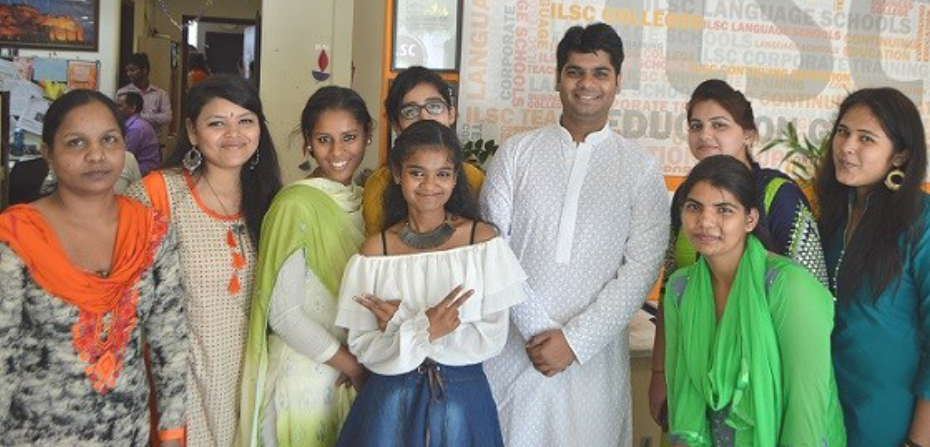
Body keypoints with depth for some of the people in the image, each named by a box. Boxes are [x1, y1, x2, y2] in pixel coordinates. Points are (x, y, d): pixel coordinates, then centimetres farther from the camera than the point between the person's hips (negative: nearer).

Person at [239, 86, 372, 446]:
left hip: (358, 375, 6)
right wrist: (352, 365, -11)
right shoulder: (297, 205, -16)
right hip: (305, 374, -6)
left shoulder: (365, 200, 5)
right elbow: (282, 312, -17)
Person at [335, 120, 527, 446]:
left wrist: (400, 326, -15)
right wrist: (423, 329, -23)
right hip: (391, 403, 0)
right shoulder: (375, 250, -4)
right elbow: (363, 349, -6)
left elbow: (493, 339, -11)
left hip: (463, 399, 0)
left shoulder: (482, 239, -7)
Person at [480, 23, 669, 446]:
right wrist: (538, 329, -10)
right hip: (512, 347, 1)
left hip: (594, 355, 0)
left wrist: (575, 340, -12)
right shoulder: (516, 153, 4)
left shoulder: (641, 168, 3)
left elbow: (641, 268, -5)